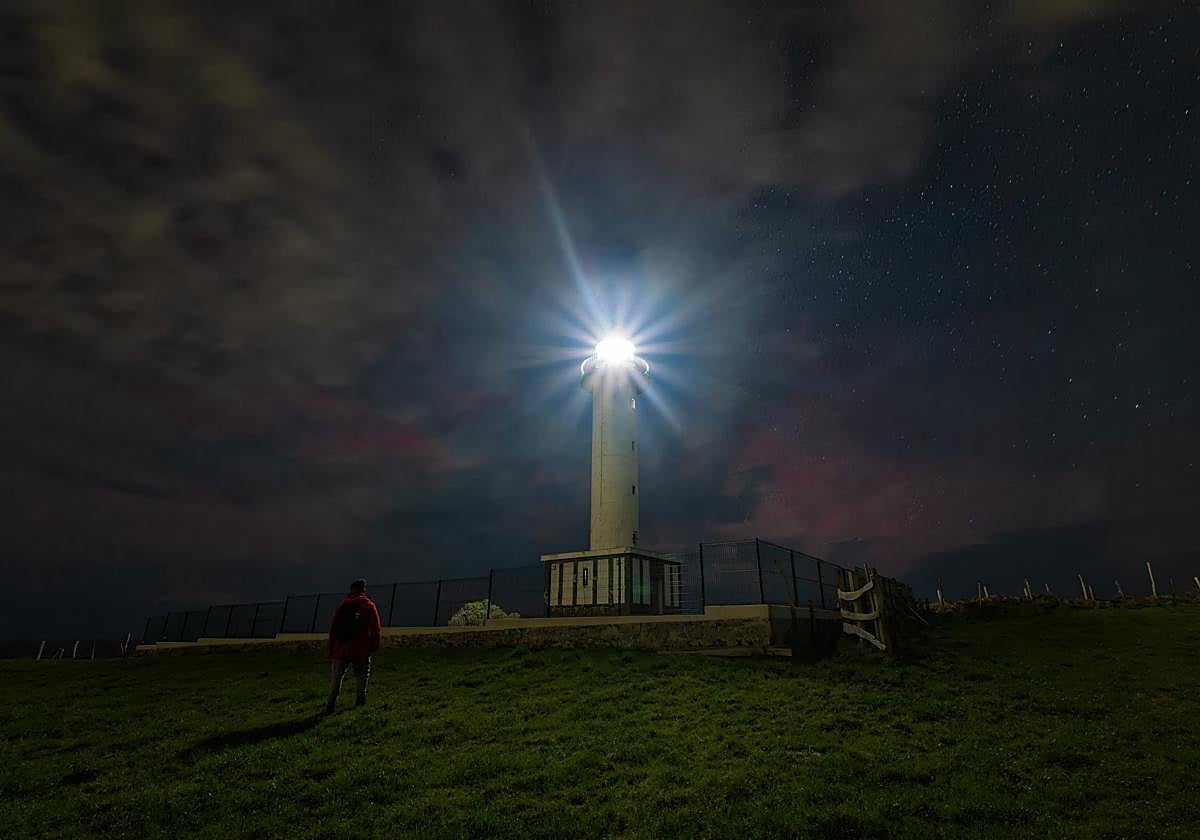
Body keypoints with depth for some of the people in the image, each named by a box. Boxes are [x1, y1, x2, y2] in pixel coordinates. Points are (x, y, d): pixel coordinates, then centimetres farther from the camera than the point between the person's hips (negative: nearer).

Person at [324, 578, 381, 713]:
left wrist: (331, 651, 13)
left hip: (341, 649, 2)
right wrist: (375, 645, 5)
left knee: (337, 677, 9)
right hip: (362, 649, -2)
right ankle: (360, 700, 12)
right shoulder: (369, 605, 0)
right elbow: (375, 628, -4)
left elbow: (332, 629, 8)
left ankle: (331, 704, 1)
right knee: (362, 675, 12)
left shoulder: (342, 605, 8)